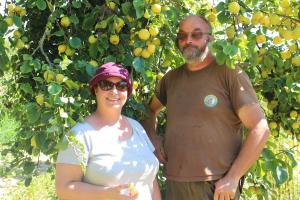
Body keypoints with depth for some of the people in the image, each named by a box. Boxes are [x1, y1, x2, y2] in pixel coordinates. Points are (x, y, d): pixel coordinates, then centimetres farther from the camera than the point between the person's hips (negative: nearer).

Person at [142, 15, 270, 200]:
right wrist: (152, 137, 7)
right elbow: (150, 109, 26)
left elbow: (260, 129, -12)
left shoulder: (230, 73, -6)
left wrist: (232, 178, -15)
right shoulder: (171, 78, 8)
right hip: (174, 184, 5)